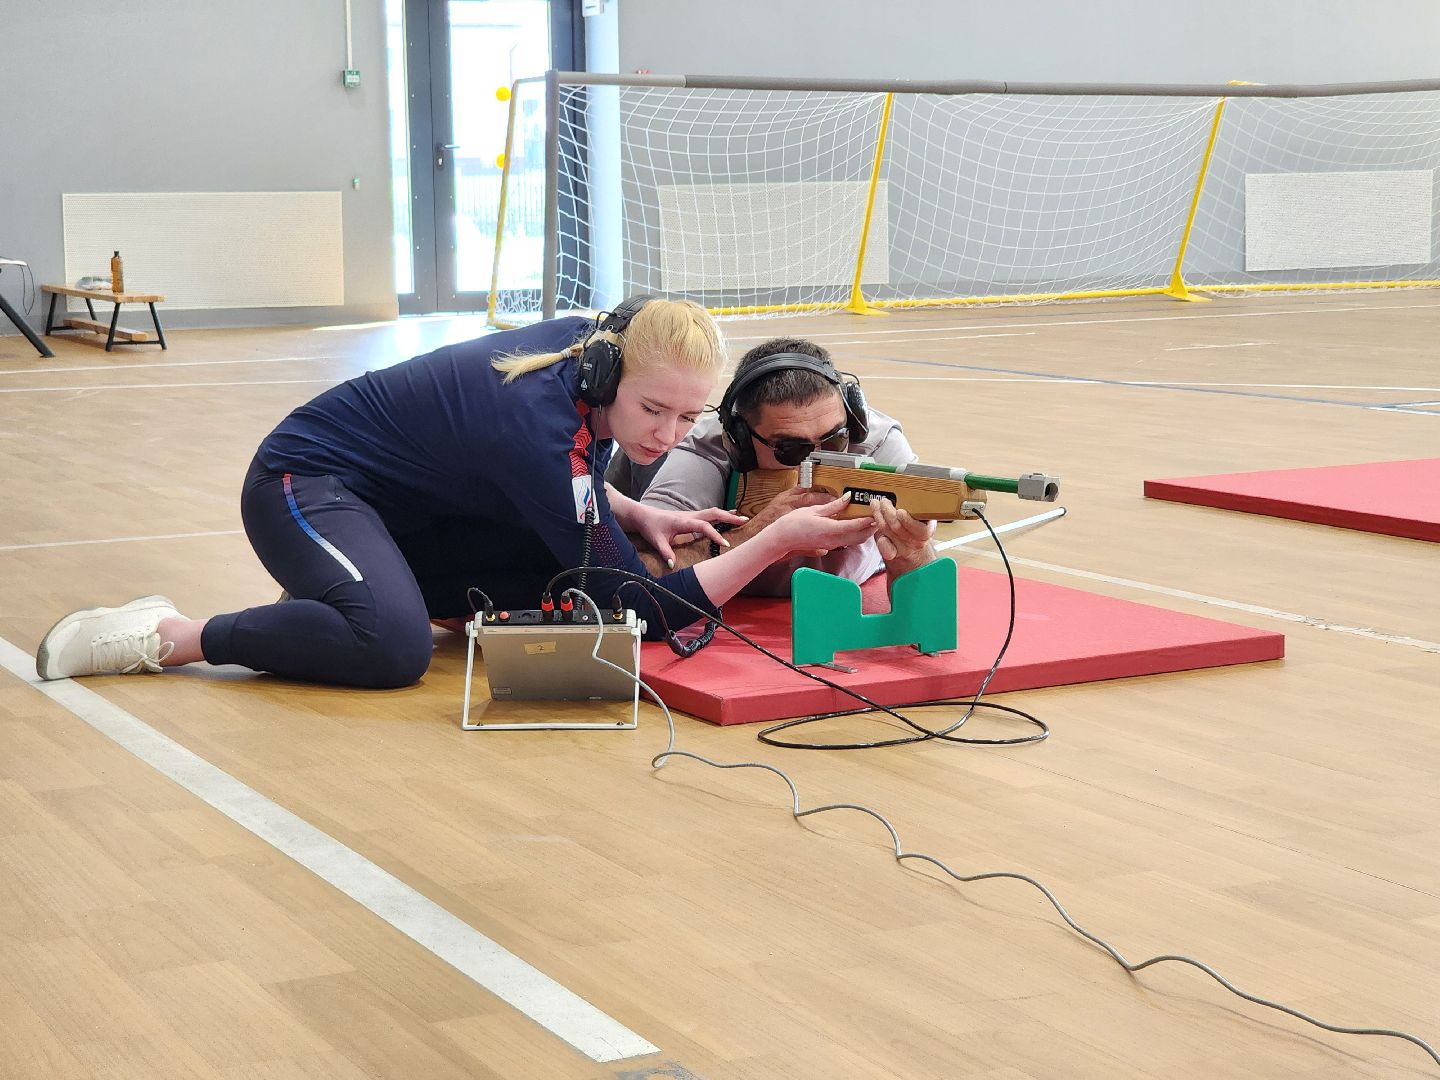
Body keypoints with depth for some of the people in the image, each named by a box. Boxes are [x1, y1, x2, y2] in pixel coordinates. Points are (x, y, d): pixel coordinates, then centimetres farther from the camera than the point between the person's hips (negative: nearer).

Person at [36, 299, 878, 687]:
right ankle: (164, 636, -15)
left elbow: (564, 491, 10)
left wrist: (636, 517, -8)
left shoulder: (591, 345, -10)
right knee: (394, 648, -34)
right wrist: (778, 541, -34)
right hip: (308, 484, -9)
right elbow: (642, 610, -29)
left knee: (562, 569, 1)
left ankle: (339, 600, 11)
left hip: (405, 500, 9)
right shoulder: (541, 423, -33)